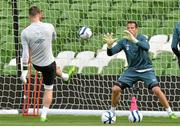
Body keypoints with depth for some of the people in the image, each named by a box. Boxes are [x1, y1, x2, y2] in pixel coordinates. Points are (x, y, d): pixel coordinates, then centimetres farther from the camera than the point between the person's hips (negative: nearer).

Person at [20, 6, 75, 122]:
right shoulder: (49, 27, -21)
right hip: (48, 63, -3)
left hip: (35, 64, 3)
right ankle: (44, 115, 17)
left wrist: (24, 70, -13)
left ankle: (65, 76, 69)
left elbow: (26, 53, -20)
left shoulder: (25, 32, -21)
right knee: (48, 89, 14)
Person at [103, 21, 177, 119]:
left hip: (146, 70, -3)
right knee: (115, 89, -10)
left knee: (156, 90, -21)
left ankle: (170, 113, -7)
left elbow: (146, 47, -35)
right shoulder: (123, 42, -3)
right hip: (132, 71, 3)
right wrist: (109, 45, -31)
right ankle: (112, 112, 12)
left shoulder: (141, 38, -13)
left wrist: (134, 40, -51)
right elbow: (110, 53, -8)